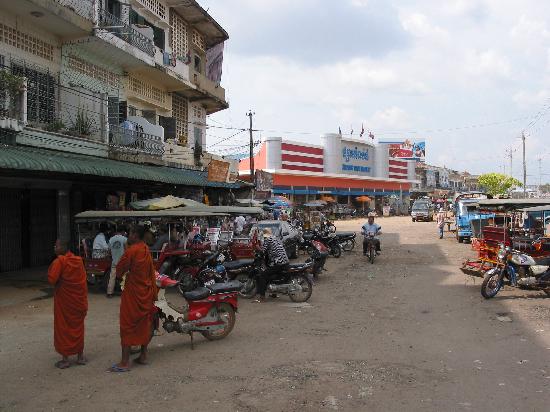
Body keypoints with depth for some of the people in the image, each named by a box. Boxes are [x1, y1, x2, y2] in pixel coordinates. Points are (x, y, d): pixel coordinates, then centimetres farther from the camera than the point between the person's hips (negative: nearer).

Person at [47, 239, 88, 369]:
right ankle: (80, 356, 21)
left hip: (64, 301, -5)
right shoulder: (78, 260, 2)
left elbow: (51, 279, -18)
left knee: (63, 328, 7)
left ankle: (65, 359, 10)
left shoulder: (59, 261, -15)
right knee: (77, 327, 15)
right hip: (79, 300, 5)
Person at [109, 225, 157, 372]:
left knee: (127, 326, -2)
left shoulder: (131, 251, -16)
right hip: (146, 292, 8)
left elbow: (119, 270, -12)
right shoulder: (146, 250, 7)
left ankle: (125, 362, 0)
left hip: (133, 292, -7)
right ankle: (143, 356, 23)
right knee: (144, 324, 14)